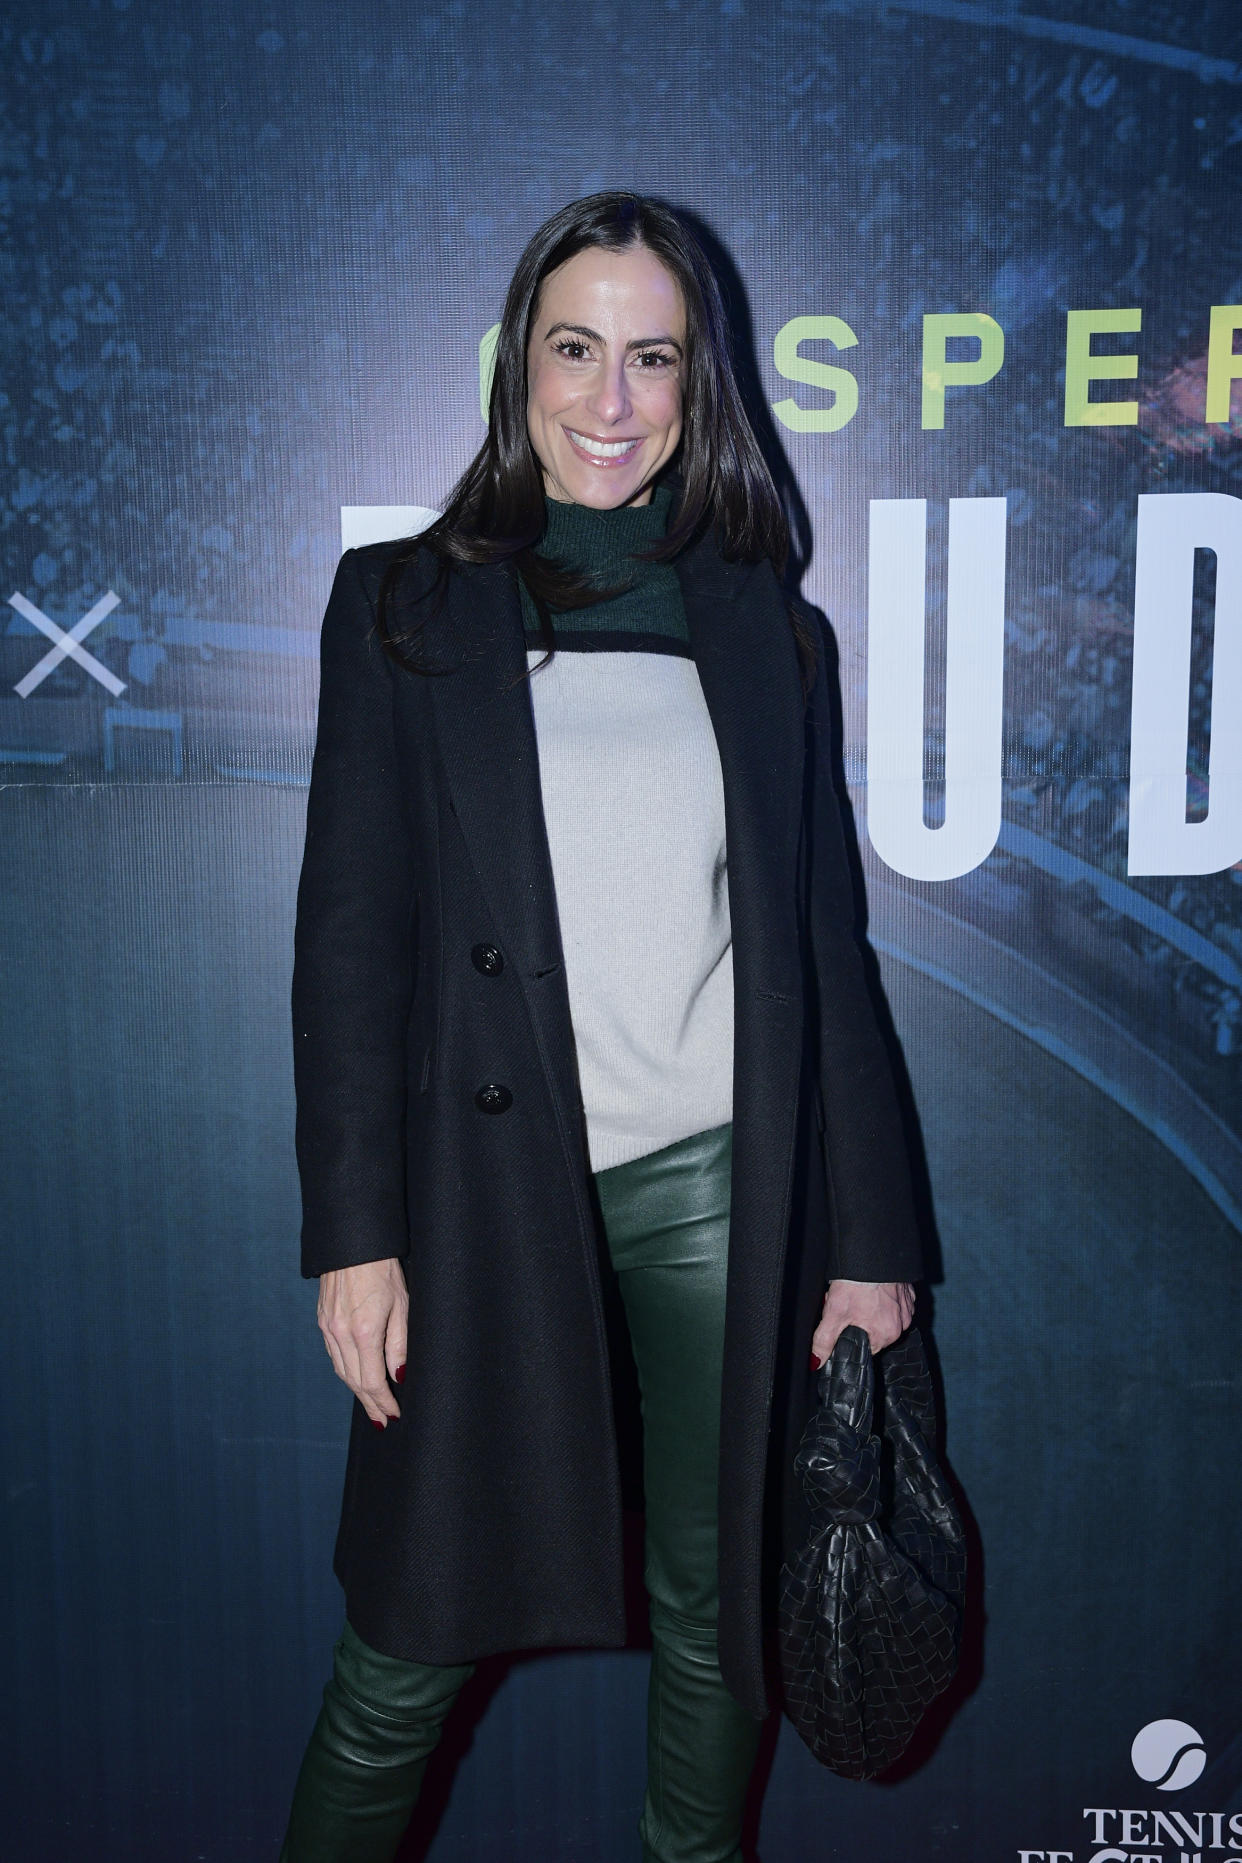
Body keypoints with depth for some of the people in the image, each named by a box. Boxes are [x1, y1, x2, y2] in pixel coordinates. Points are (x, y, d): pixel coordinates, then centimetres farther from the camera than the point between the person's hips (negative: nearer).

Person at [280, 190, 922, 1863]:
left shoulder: (767, 630, 9)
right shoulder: (404, 607, 4)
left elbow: (823, 945, 9)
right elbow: (350, 932, 0)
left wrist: (873, 1236, 5)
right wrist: (353, 1231, -7)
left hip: (724, 1189, 2)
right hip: (488, 1194, -1)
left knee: (715, 1616, 15)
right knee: (411, 1649, 7)